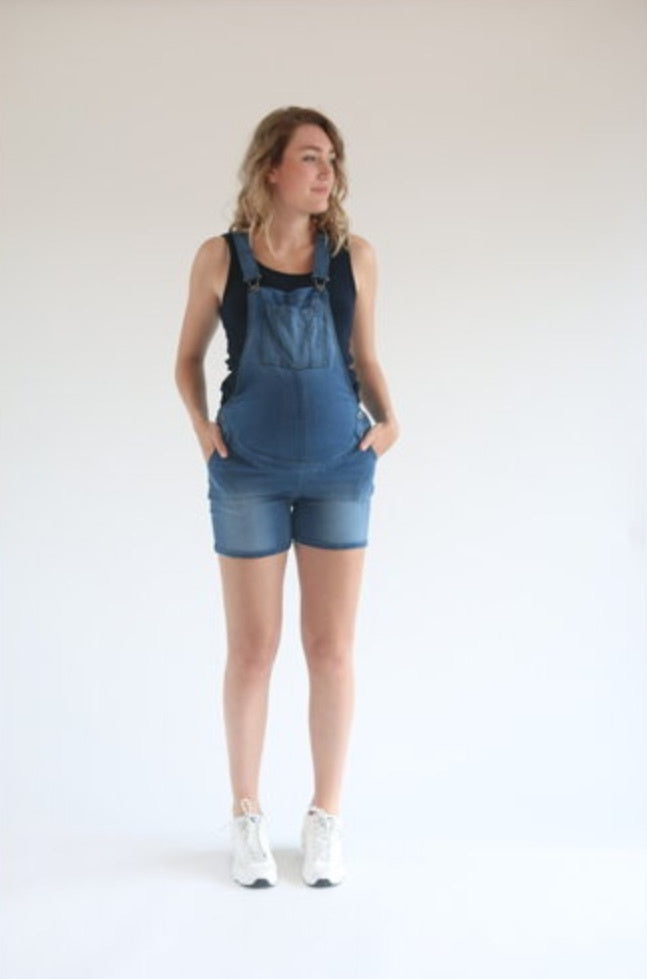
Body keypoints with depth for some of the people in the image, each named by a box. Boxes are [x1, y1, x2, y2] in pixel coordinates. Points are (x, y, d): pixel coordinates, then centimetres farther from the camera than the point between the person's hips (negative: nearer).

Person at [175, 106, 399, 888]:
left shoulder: (353, 257, -1)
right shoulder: (220, 257, -3)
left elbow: (365, 357, 11)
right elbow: (188, 357, 9)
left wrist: (386, 419, -6)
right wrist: (201, 426, -6)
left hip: (339, 470, 1)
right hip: (249, 473, -1)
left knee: (331, 648, 6)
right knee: (251, 650, 7)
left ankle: (326, 816, 21)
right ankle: (246, 816, 22)